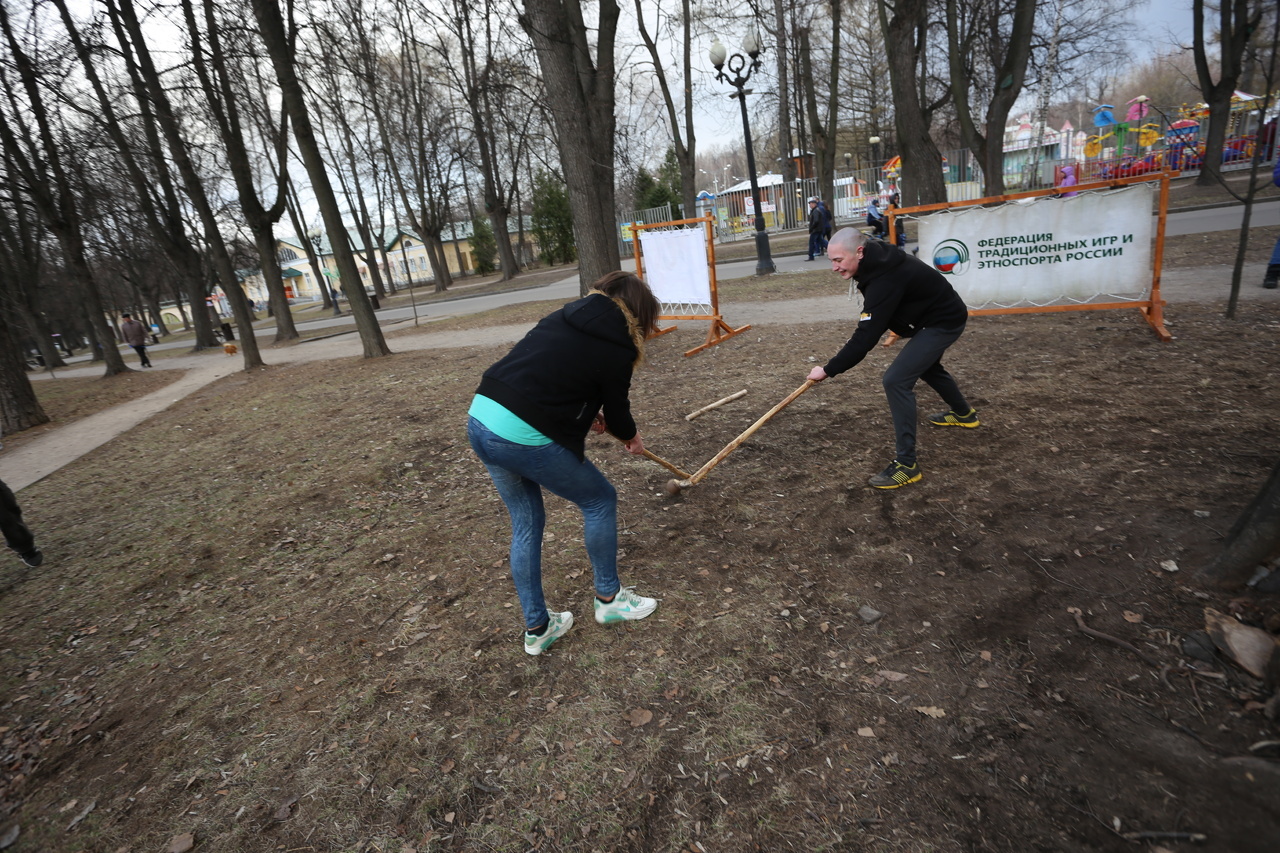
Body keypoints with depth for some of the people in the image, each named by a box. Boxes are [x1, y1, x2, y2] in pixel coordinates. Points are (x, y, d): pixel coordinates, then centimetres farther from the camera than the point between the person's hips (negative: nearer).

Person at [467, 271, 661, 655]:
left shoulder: (565, 316, 15)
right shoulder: (616, 348, -5)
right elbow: (617, 407, 7)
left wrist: (589, 410, 26)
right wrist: (631, 437, 28)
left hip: (479, 418, 8)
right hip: (526, 439, -8)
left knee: (526, 523, 21)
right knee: (600, 500, 14)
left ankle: (537, 628, 33)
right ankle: (608, 598, 31)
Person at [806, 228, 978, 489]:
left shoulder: (884, 279, -35)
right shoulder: (878, 261, -7)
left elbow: (865, 338, -36)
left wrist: (828, 370, -30)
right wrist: (898, 327, 15)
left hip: (944, 322, -10)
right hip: (939, 314, 10)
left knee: (896, 380, -21)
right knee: (925, 364, 32)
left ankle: (907, 464, -15)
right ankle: (964, 413, 58)